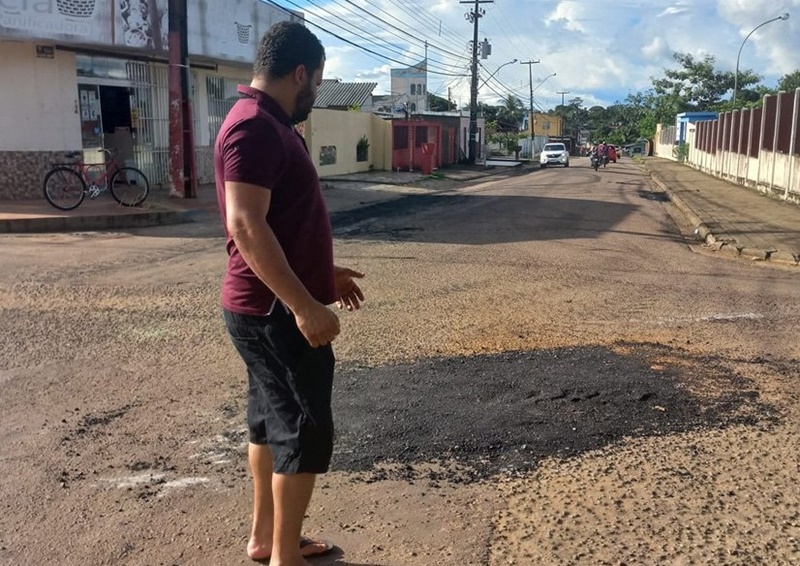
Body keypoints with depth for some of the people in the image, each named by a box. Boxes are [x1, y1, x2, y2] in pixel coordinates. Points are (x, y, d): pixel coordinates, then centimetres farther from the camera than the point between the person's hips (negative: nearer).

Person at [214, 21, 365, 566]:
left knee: (272, 417, 17)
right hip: (275, 310, -10)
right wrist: (304, 305, -29)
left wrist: (323, 272, 22)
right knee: (305, 428, -2)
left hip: (271, 306, 10)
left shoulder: (268, 125, 14)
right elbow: (246, 225, -28)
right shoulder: (255, 127, -19)